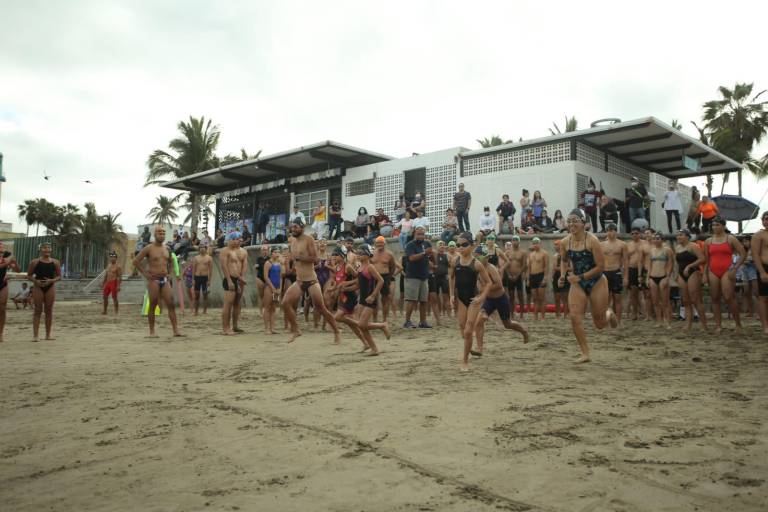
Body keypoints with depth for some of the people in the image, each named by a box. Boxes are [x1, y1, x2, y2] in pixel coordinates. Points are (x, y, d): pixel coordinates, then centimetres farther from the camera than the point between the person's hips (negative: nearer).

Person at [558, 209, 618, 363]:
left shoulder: (592, 240, -19)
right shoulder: (564, 242, -6)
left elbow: (601, 266, -18)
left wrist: (581, 277, -24)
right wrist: (563, 275, -3)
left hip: (597, 282, -3)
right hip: (577, 283, 4)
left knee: (599, 323, 6)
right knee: (575, 317, -12)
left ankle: (609, 314, 44)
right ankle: (585, 353, 0)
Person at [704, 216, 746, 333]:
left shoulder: (731, 239, 2)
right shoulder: (708, 241, 12)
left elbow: (743, 255, -1)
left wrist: (735, 268, -10)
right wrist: (705, 274, 7)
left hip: (727, 271, -4)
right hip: (713, 272, 4)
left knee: (729, 298, -14)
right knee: (715, 298, 3)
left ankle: (738, 324, 0)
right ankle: (718, 325, 7)